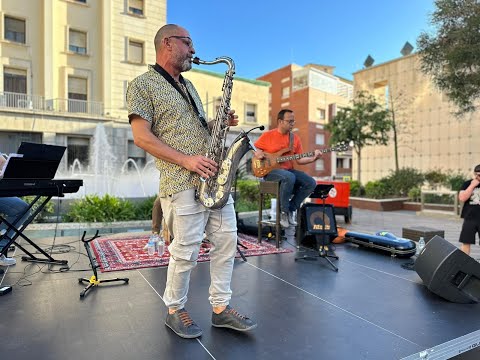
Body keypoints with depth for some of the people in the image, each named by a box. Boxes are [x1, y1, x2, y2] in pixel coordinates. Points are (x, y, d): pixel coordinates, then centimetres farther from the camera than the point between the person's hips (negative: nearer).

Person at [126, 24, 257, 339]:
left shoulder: (188, 86, 24)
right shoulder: (143, 84, 0)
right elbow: (142, 137, -10)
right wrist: (186, 160, -18)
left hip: (214, 177, 8)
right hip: (182, 183, -8)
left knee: (227, 241, 8)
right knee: (186, 251, -1)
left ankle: (221, 308, 23)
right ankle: (175, 311, 24)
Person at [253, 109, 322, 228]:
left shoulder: (295, 138, 10)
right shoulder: (268, 135, -1)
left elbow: (299, 159, 8)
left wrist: (313, 158, -8)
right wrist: (257, 153, -13)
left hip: (288, 170, 6)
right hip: (270, 170, -5)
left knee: (311, 183, -14)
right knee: (289, 177, -37)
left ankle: (291, 208, 0)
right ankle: (283, 211, -19)